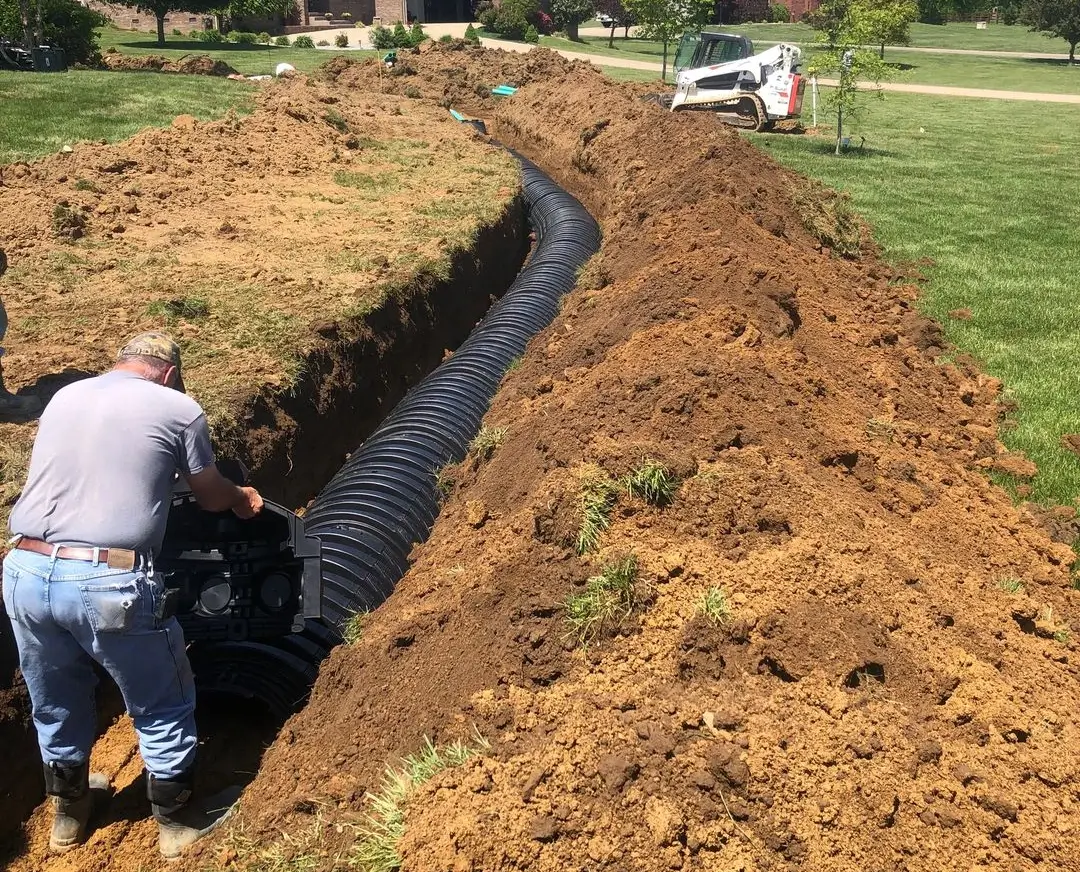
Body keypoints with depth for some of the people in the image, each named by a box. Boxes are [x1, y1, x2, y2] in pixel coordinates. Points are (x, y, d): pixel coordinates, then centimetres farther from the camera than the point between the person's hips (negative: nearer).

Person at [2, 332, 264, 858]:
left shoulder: (63, 397, 18)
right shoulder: (178, 408, 4)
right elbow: (212, 496, 18)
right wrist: (243, 499, 42)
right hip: (109, 583, -5)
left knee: (55, 706, 27)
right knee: (162, 707, 18)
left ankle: (68, 812, 49)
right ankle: (178, 822, 33)